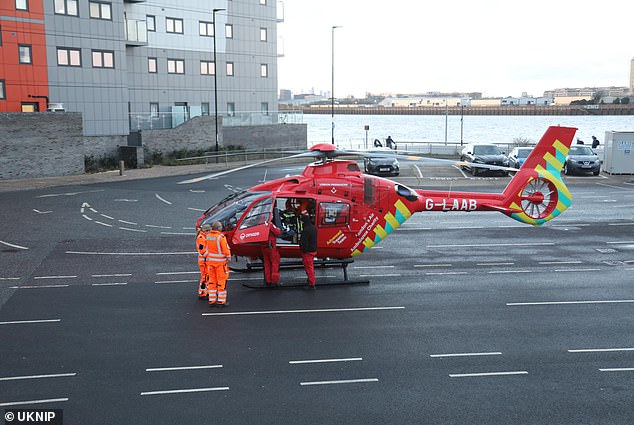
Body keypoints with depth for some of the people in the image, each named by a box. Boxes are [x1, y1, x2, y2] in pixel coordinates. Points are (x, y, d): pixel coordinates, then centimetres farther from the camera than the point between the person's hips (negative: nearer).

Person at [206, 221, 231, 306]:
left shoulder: (208, 236, 2)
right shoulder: (221, 237, -18)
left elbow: (207, 248, 10)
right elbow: (226, 249, -15)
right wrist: (228, 257, 1)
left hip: (210, 260, 6)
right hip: (220, 261, -6)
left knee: (212, 280, 14)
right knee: (221, 281, 3)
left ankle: (212, 300, 17)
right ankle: (221, 301, 7)